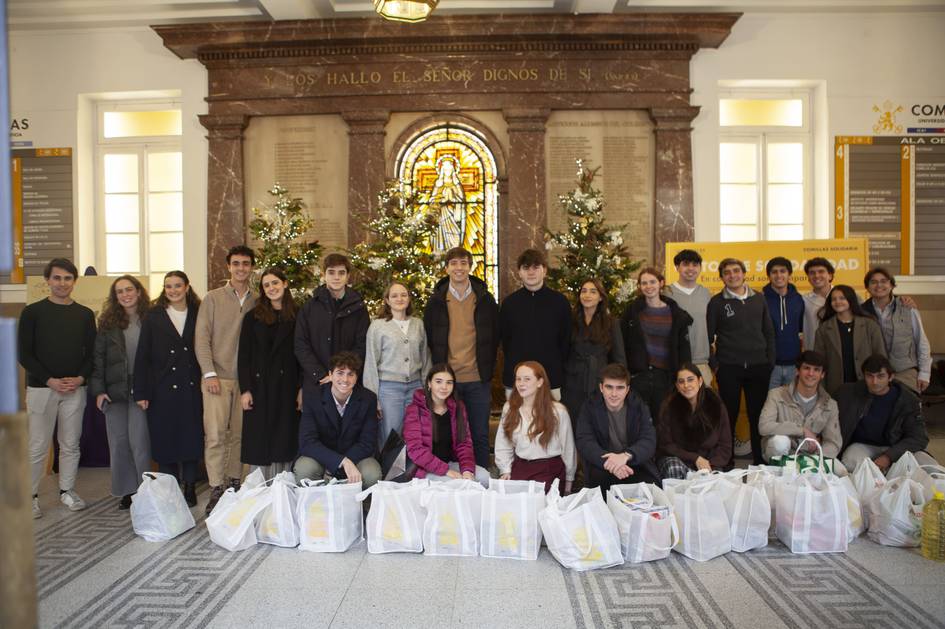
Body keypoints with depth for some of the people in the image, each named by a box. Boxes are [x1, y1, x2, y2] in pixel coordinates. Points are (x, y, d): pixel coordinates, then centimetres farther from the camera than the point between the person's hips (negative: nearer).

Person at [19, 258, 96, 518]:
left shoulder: (85, 315, 8)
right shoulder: (32, 312, 0)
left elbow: (91, 352, 9)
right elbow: (24, 354, -3)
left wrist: (81, 377, -8)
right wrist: (50, 380, -12)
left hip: (76, 389, 3)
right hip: (41, 388, -2)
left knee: (71, 444, 10)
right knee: (37, 446, 0)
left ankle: (67, 490, 22)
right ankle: (30, 495, 12)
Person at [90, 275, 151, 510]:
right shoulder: (108, 323, 7)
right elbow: (98, 358, 7)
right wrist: (98, 390, -2)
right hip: (114, 391, 3)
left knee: (138, 440, -6)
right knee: (118, 442, 5)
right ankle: (126, 491, 16)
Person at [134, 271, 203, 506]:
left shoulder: (197, 315, 5)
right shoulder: (154, 316, 2)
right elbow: (142, 355, 0)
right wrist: (140, 391, -4)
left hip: (191, 389, 1)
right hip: (162, 390, 0)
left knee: (191, 438, 5)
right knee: (164, 440, 5)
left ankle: (190, 489, 16)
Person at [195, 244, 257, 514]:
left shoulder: (257, 302, 8)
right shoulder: (213, 298, 2)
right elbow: (202, 338, -1)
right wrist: (209, 373, -9)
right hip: (217, 377, -2)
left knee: (239, 434, 7)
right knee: (215, 434, -7)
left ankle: (234, 485, 17)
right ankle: (216, 490, -2)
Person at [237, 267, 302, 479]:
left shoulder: (297, 316, 5)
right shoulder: (253, 317, 6)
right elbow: (243, 355, 2)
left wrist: (302, 388, -4)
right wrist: (245, 389, -7)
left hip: (287, 387, 0)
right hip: (259, 387, 0)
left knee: (285, 440, 4)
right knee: (259, 442, 2)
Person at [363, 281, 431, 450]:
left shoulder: (418, 324, 10)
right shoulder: (377, 326, 1)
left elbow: (425, 358, 13)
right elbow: (371, 363, 0)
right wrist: (372, 398, -3)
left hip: (415, 386, 3)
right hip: (389, 387, -3)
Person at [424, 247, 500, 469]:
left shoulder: (485, 299, 4)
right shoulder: (436, 300, 3)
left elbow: (494, 336, 10)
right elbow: (429, 338, 9)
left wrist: (487, 367, 5)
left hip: (478, 379, 0)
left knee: (480, 436, 8)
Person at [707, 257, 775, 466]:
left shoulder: (759, 299, 10)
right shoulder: (717, 302, 2)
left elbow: (769, 332, 13)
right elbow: (708, 336, 3)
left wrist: (770, 361, 6)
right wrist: (713, 364, -3)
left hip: (758, 367, 3)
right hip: (728, 368, -2)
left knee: (758, 416, 5)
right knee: (729, 416, 2)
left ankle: (759, 462, 16)